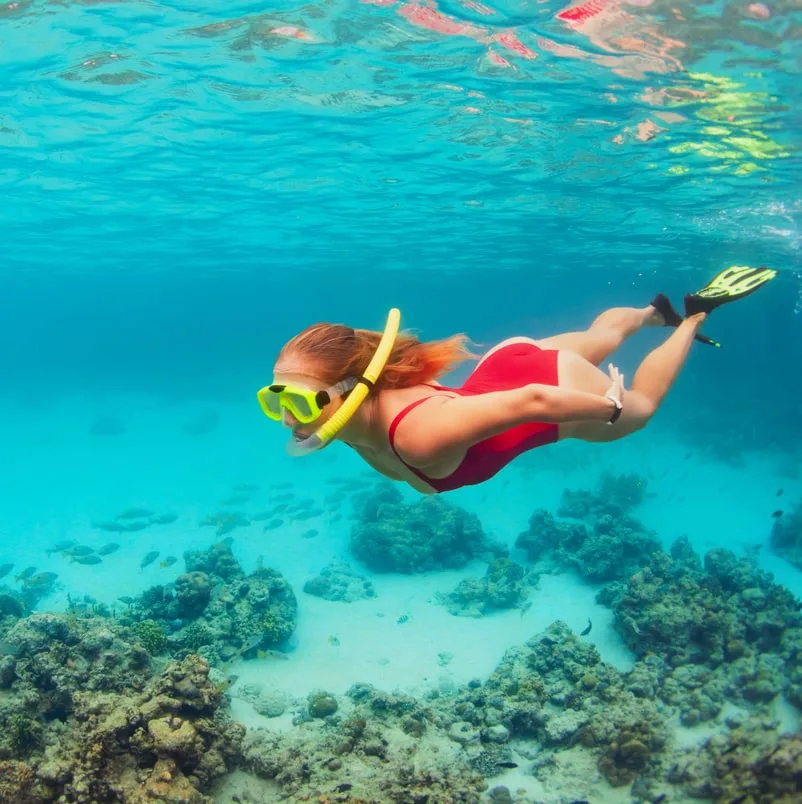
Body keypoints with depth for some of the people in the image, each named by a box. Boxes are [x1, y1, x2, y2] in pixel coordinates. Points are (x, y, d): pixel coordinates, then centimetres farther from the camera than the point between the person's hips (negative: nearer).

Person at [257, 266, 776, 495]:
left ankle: (696, 315, 47)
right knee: (600, 337, 38)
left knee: (640, 409, 30)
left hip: (556, 386, -5)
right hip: (506, 365, 5)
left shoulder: (418, 434, -46)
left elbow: (533, 402, -39)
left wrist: (611, 409, -23)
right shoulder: (350, 420, -23)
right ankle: (654, 312, 65)